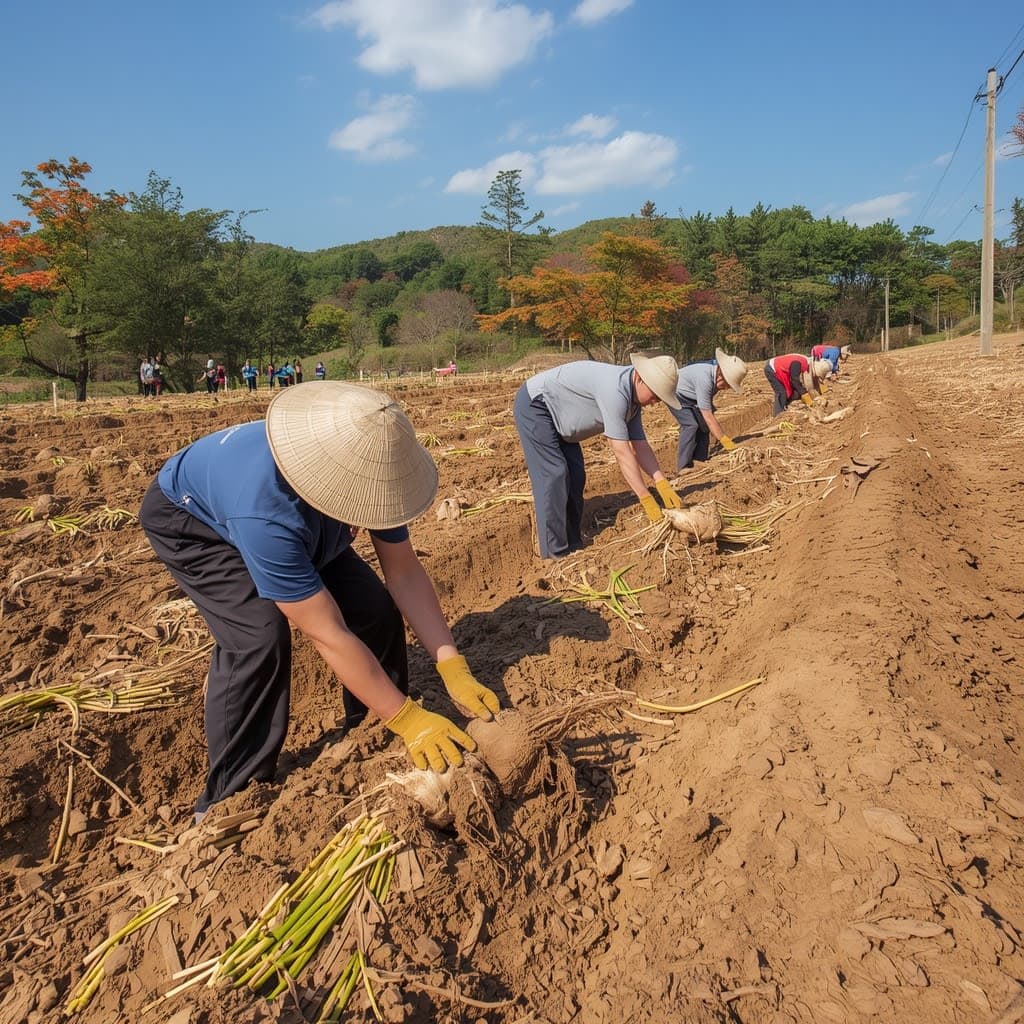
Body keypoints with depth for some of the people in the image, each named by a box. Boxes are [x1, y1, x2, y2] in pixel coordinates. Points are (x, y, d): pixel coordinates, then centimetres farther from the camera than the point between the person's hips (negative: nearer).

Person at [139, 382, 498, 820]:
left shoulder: (365, 475, -29)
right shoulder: (268, 513, -46)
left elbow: (405, 573, -19)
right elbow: (328, 634, -40)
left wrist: (454, 671, -23)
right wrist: (408, 719, -34)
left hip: (296, 520, 6)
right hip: (189, 518, -5)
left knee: (373, 607, -10)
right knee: (260, 633, -28)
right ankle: (231, 800, -9)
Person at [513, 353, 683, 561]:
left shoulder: (632, 398, -2)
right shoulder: (615, 390, -32)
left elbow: (640, 446, 0)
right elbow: (622, 452, -32)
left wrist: (663, 485, -10)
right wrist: (647, 500, -29)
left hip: (557, 414, 10)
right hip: (534, 404, -10)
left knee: (575, 476, 7)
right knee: (553, 475, -15)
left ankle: (573, 546, 15)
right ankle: (556, 554, -10)